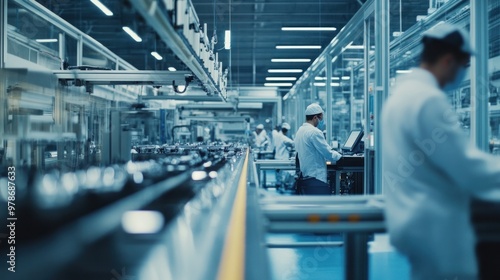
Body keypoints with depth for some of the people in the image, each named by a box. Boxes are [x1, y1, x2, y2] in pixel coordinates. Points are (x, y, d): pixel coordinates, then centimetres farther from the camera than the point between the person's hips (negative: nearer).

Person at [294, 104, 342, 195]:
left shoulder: (299, 131, 14)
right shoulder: (314, 132, -15)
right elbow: (328, 153, -12)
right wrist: (340, 156, 6)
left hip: (304, 177, 10)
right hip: (316, 178, -10)